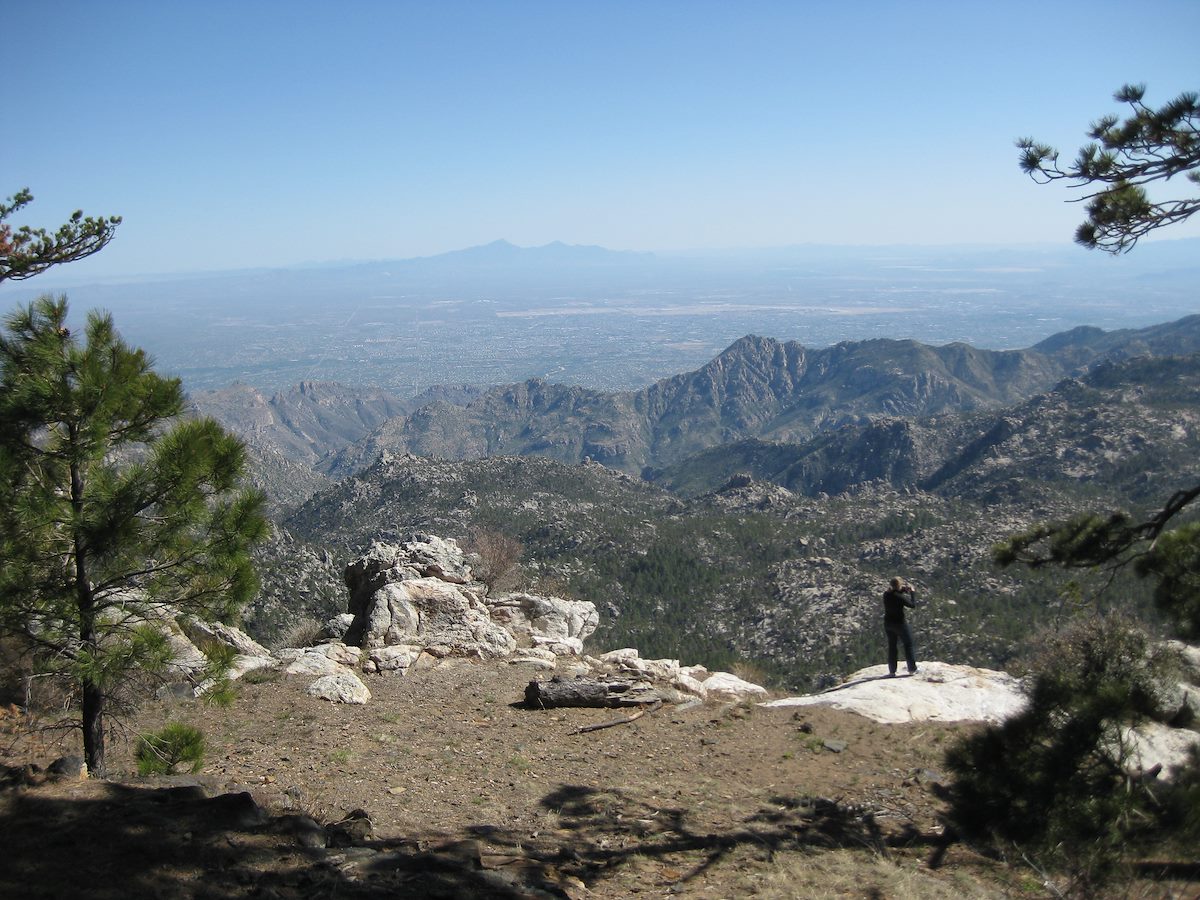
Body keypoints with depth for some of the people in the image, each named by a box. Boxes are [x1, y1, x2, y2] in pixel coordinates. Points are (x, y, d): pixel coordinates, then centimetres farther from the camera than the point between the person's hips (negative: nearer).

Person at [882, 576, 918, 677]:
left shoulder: (886, 594, -3)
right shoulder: (899, 597, -22)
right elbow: (913, 605, -15)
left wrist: (903, 590, 8)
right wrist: (912, 592, -7)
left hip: (888, 623, 6)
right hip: (899, 623, -6)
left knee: (892, 646, 15)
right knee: (908, 644, 11)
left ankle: (892, 671, 16)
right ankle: (912, 669, 14)